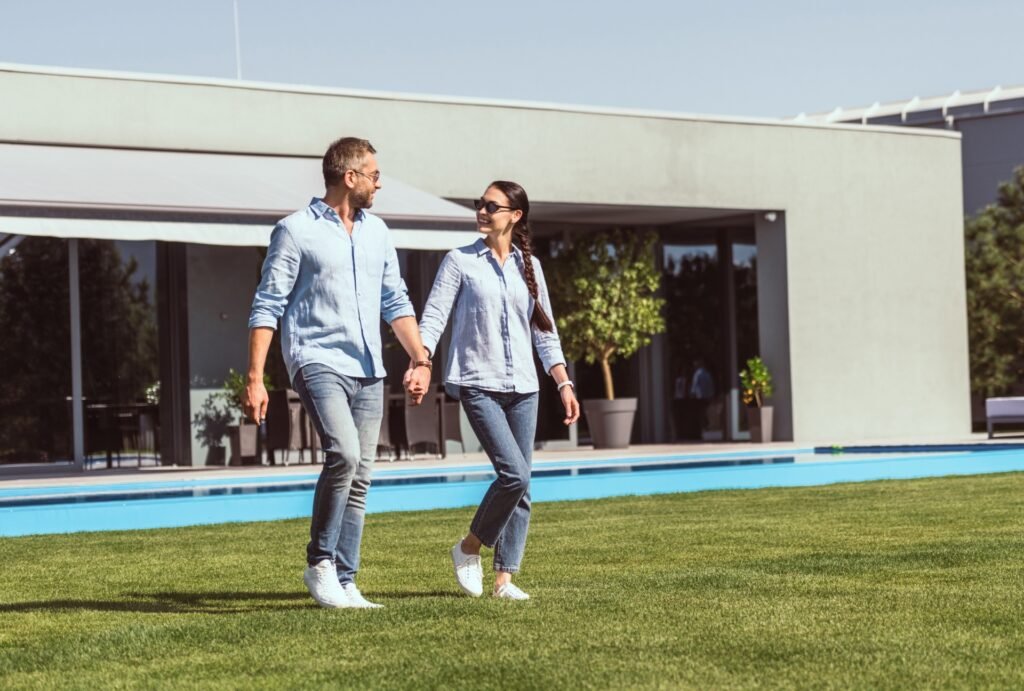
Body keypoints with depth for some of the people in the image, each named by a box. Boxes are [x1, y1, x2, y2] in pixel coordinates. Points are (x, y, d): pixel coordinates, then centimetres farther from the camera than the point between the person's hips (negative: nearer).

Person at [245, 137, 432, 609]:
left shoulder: (376, 232, 15)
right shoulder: (296, 231, -3)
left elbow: (395, 301, 20)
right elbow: (267, 308, -5)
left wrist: (420, 359, 8)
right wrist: (255, 379, -11)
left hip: (368, 370, 6)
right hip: (318, 362, -6)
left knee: (359, 479, 4)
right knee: (343, 454, -24)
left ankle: (344, 582, 10)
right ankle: (319, 563, -10)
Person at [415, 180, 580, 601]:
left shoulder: (529, 266, 12)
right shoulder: (461, 261, 1)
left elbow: (544, 330, 16)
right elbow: (434, 316, -4)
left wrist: (563, 383, 10)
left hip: (522, 388, 5)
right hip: (479, 385, -5)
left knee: (521, 486, 2)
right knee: (514, 474, -17)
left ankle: (504, 578, 8)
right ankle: (469, 549, 4)